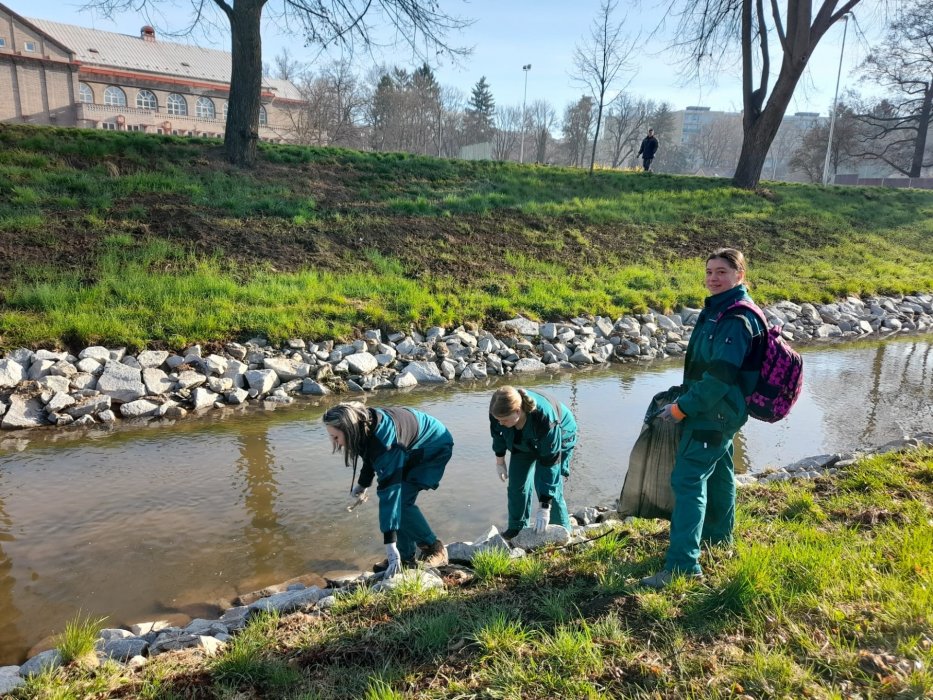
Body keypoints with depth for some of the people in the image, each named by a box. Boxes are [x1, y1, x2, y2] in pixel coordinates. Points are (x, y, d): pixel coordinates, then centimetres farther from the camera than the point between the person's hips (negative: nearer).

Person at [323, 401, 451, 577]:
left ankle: (435, 549, -1)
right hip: (412, 449, 8)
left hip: (434, 448, -8)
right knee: (398, 498, -4)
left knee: (401, 501, -17)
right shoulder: (366, 426, -15)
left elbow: (389, 492, -39)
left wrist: (390, 544, -39)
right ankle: (405, 556, 8)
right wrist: (363, 483, 13)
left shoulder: (385, 441, -38)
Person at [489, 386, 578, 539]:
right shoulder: (498, 410, -33)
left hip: (557, 439, -5)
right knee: (516, 483, 2)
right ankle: (517, 528, 21)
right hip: (523, 442, 5)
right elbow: (497, 432, -8)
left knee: (549, 485, -13)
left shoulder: (545, 419, -45)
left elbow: (549, 464, -39)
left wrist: (544, 508, -36)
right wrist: (500, 461, 4)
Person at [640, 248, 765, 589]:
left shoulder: (736, 320, -21)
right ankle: (717, 536, 41)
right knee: (717, 473, 23)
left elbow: (720, 376, -26)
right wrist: (684, 393, 11)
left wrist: (681, 408, -19)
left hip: (714, 414, -10)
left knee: (687, 480, -12)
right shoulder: (718, 309, 10)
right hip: (717, 412, 10)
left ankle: (683, 564, -11)